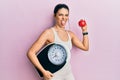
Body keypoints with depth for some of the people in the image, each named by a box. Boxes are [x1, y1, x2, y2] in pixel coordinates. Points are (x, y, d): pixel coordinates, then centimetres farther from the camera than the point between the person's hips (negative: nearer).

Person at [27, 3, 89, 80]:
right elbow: (31, 53, -18)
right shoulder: (49, 33, -14)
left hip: (68, 73, 6)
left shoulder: (70, 34, 4)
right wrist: (43, 71, -20)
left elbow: (85, 47, 11)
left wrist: (84, 31, 3)